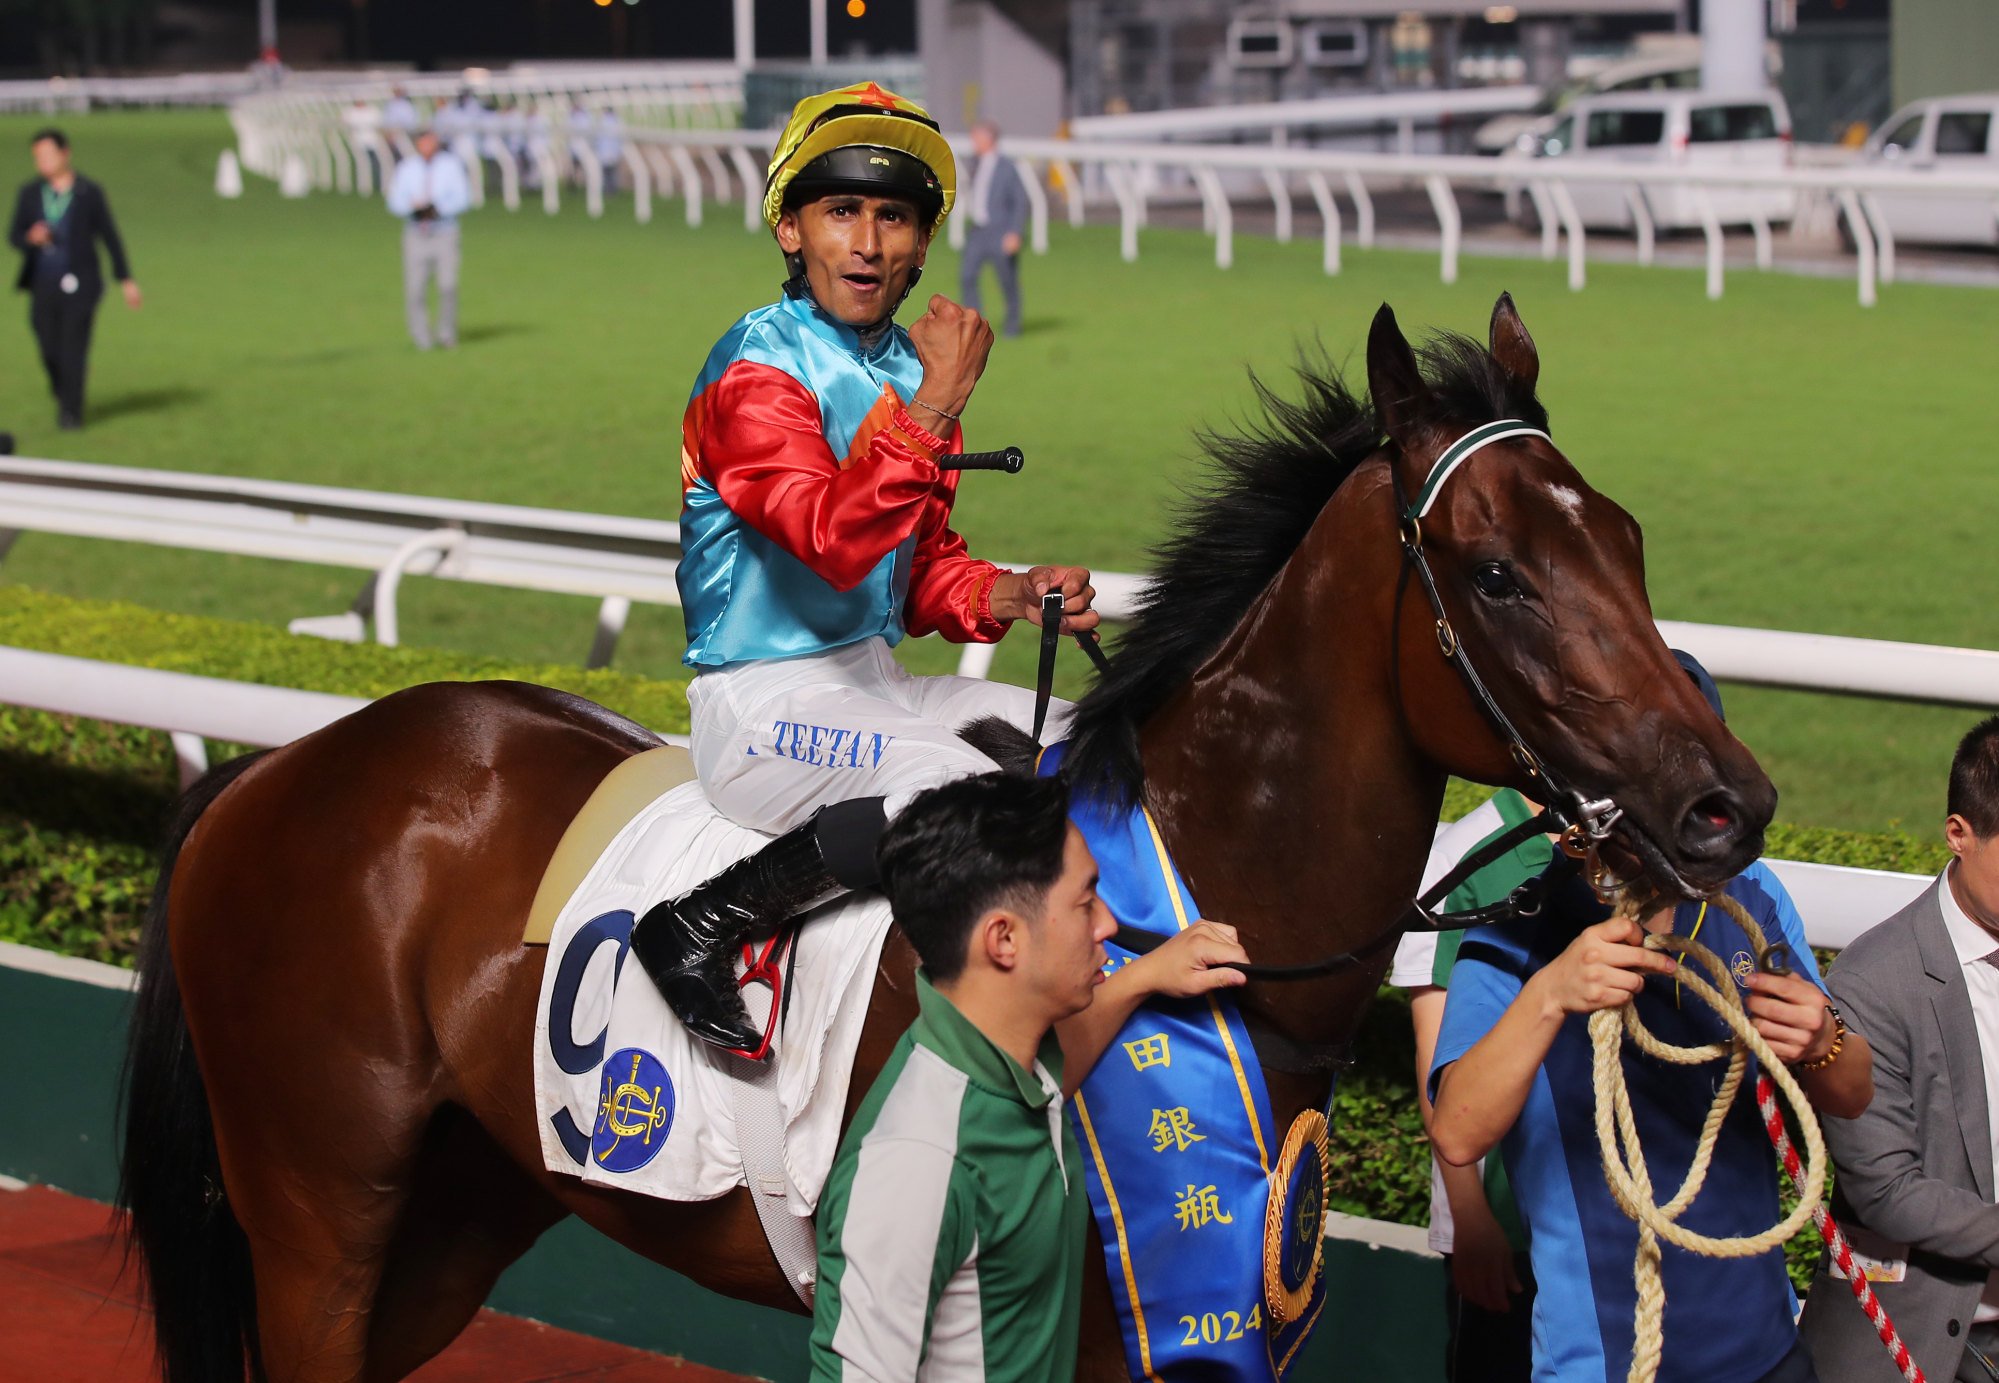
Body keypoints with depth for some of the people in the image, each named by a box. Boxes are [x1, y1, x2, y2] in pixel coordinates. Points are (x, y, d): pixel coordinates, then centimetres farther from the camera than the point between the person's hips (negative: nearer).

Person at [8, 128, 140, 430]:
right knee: (50, 351, 6)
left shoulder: (89, 193, -3)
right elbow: (13, 236, 4)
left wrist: (126, 280, 2)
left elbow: (110, 237, 3)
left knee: (73, 350, -9)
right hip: (43, 286, 3)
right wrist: (31, 238, -21)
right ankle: (64, 395, 33)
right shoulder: (29, 193, 4)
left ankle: (71, 412, 1)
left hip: (79, 284, -3)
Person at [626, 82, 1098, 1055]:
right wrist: (936, 404, -33)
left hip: (874, 682, 9)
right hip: (765, 708, -9)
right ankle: (701, 927, -22)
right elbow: (835, 542, -29)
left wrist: (1013, 598, -1)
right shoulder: (758, 369, -14)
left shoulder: (908, 366, 13)